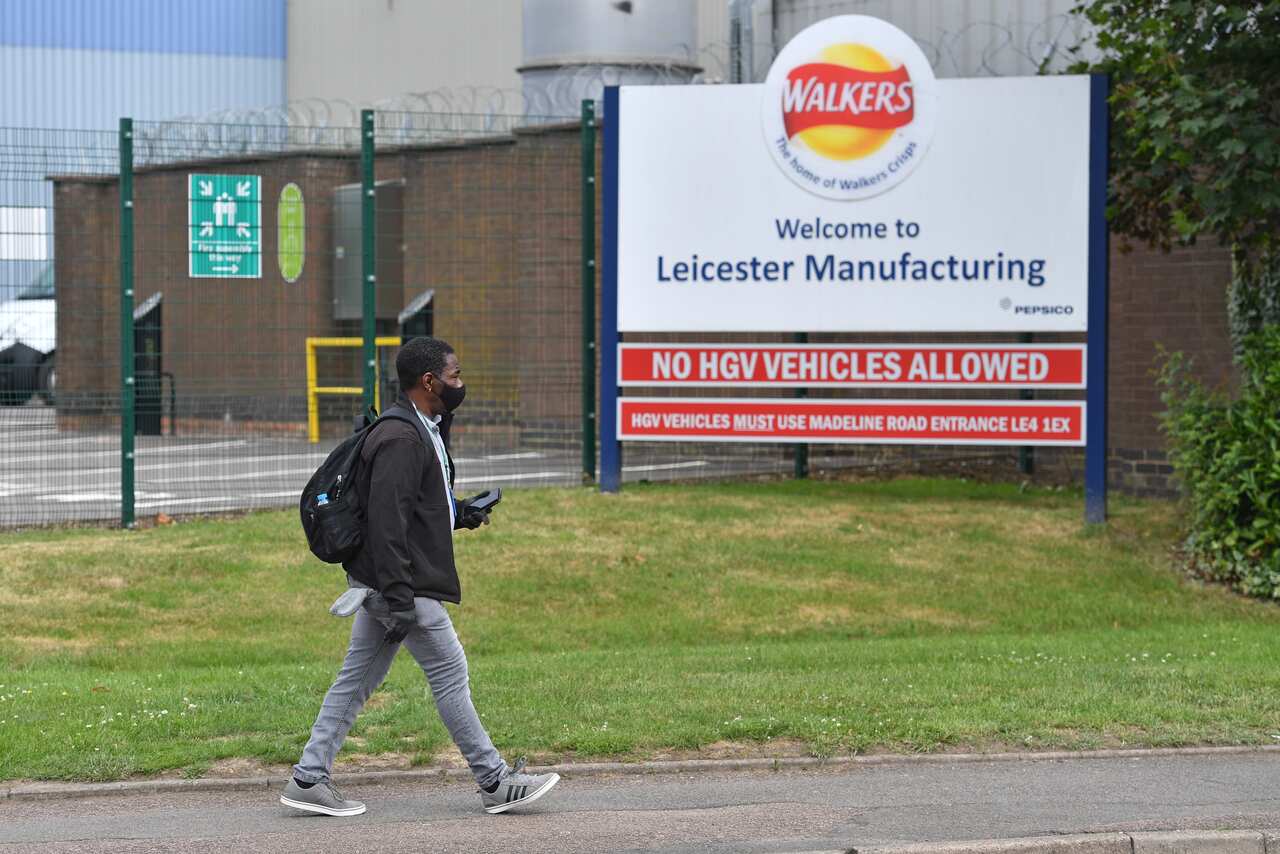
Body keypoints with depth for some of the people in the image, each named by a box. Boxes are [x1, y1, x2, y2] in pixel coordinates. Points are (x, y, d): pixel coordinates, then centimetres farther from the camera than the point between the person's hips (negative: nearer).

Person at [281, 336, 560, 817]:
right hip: (401, 583, -10)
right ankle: (495, 783, 8)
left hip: (382, 585, 10)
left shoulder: (421, 430, 15)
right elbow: (386, 521, -25)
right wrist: (399, 598, -27)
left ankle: (308, 780, 12)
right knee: (450, 674, -1)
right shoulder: (402, 439, -19)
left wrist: (458, 514, 14)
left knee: (357, 679, 10)